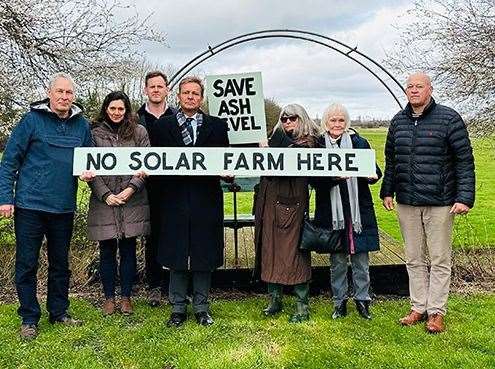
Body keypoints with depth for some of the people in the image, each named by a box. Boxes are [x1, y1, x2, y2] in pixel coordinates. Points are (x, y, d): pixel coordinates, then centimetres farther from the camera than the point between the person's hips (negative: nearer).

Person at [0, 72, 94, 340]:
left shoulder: (81, 124, 7)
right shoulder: (32, 120, -5)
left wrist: (88, 172, -4)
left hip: (64, 207, 4)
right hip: (30, 205, -4)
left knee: (60, 263, 14)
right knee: (27, 264, 4)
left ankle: (59, 312, 29)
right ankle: (29, 318, 18)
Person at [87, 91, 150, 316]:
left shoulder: (139, 132, 6)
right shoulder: (95, 133, 5)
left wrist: (131, 188, -10)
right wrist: (106, 195, -9)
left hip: (132, 202, 0)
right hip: (104, 202, 0)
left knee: (128, 250, 7)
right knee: (107, 251, 7)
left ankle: (126, 297, 19)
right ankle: (109, 297, 20)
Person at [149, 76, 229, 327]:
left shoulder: (217, 126, 9)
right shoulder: (162, 126, 9)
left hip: (206, 200, 0)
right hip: (174, 200, 0)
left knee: (204, 255, 7)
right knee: (176, 255, 6)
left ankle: (201, 308, 20)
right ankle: (178, 308, 18)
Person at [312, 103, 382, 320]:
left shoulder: (359, 142, 4)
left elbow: (374, 170, 7)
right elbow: (315, 179, -6)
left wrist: (372, 175, -16)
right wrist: (333, 176, -25)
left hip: (359, 210, 1)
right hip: (331, 211, -1)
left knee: (361, 259, 8)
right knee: (337, 260, 10)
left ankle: (362, 299, 23)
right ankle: (339, 302, 23)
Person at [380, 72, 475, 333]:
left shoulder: (448, 118, -5)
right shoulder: (398, 121, 10)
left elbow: (465, 160, -6)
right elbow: (390, 160, 17)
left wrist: (465, 197, -12)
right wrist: (387, 191, 13)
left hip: (440, 202, -4)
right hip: (407, 203, 5)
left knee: (440, 260, 5)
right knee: (414, 259, 12)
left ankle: (436, 312, 17)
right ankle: (418, 307, 24)